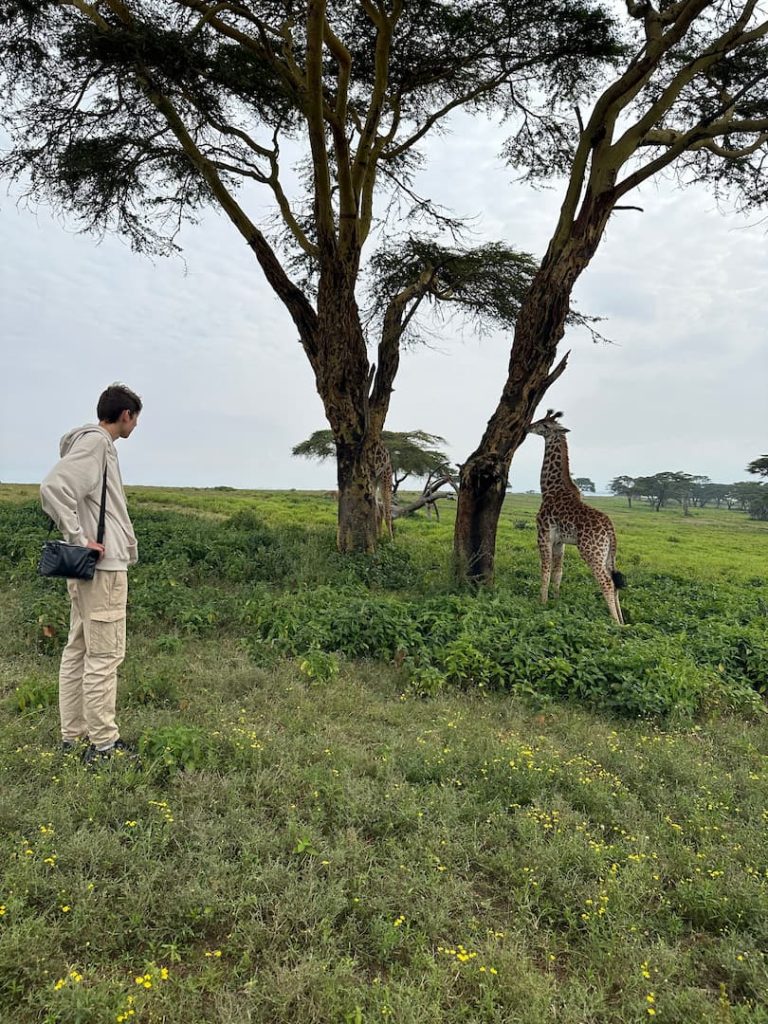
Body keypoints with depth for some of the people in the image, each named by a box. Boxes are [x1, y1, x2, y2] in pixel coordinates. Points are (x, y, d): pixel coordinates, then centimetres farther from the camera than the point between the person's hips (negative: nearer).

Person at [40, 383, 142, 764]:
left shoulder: (99, 444, 16)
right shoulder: (95, 442, -11)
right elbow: (53, 487, -22)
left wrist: (125, 545, 6)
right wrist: (80, 539, -19)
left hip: (88, 566, 10)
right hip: (102, 566, -10)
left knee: (78, 651, 12)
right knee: (104, 656, -4)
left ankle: (73, 736, 22)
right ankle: (102, 744, 4)